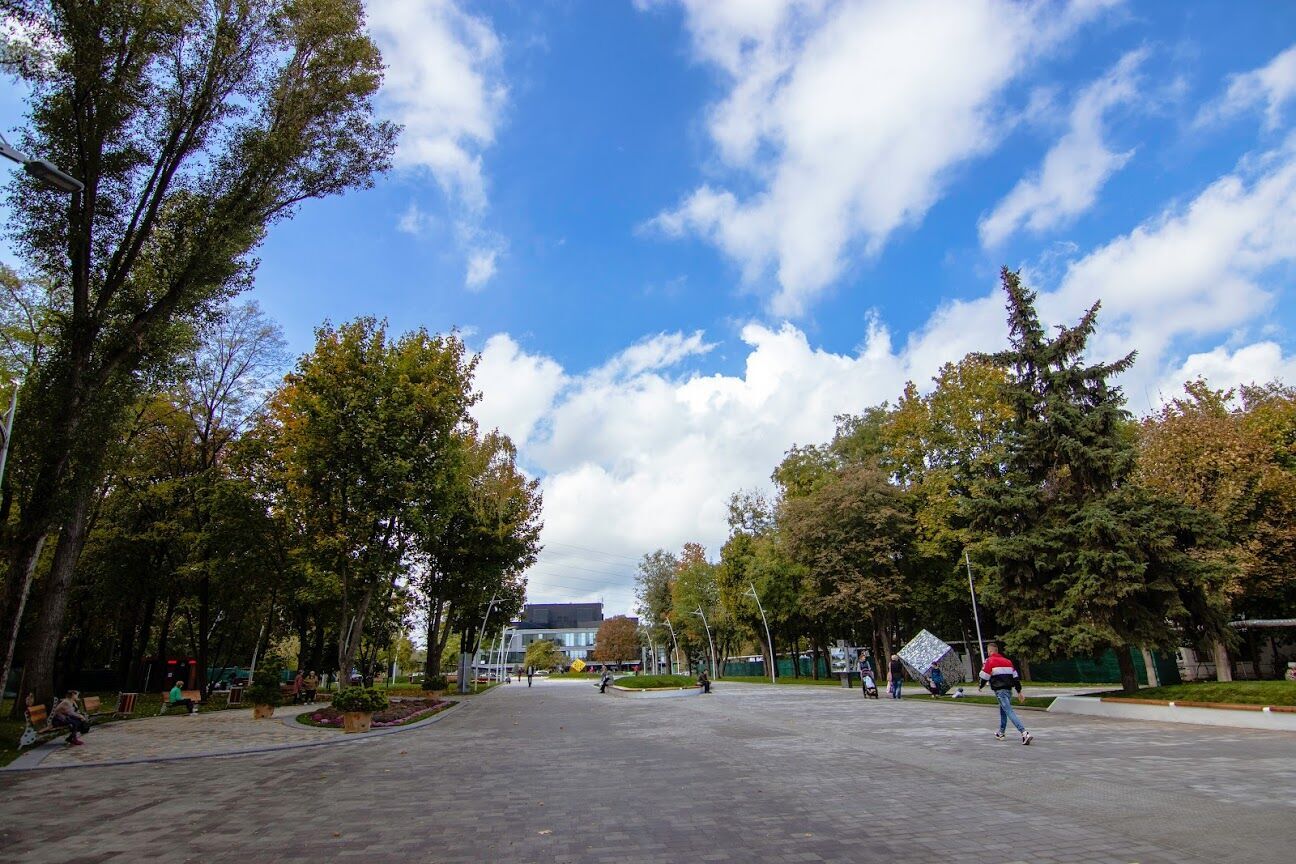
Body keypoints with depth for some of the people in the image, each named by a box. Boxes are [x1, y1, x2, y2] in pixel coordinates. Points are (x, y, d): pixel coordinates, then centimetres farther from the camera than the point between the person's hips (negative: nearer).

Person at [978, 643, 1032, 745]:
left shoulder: (990, 661, -5)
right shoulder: (1007, 661, 16)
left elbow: (984, 676, -5)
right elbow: (1015, 676, 15)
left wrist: (980, 686, 13)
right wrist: (1019, 691, 18)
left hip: (1000, 690, -8)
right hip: (1009, 689, 8)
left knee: (1009, 711, -12)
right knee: (1003, 710, 22)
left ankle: (1024, 733, -26)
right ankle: (1001, 733, 33)